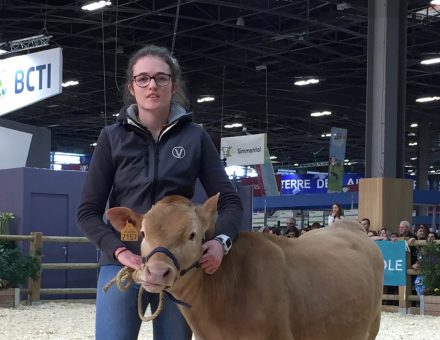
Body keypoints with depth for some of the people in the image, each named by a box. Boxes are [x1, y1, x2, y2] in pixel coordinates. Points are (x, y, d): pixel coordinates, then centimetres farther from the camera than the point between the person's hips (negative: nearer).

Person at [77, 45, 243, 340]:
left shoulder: (195, 137, 4)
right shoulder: (113, 137, 3)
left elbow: (230, 201, 3)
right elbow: (88, 211, 2)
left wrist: (221, 240, -18)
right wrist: (118, 250, -15)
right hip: (122, 262, -1)